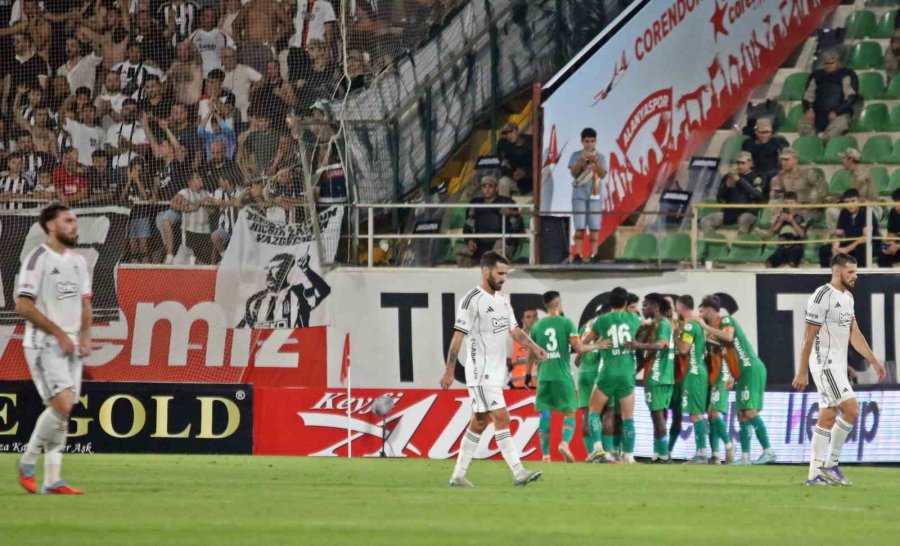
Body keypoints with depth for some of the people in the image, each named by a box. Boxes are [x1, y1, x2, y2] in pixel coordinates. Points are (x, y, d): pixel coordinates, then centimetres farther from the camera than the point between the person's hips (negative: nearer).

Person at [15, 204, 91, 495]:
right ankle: (28, 461, -2)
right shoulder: (38, 258, -10)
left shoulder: (78, 261, 13)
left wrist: (84, 335, 3)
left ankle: (52, 480, 7)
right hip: (44, 345, -7)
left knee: (62, 411, 5)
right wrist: (60, 333, -15)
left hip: (71, 345, 7)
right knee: (62, 405, -19)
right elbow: (23, 306, -15)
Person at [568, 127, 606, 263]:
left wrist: (596, 162, -16)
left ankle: (593, 254, -3)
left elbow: (602, 175, -1)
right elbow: (573, 173, -3)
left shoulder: (600, 157, 8)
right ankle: (578, 254, -5)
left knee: (595, 226, -4)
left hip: (595, 195, 1)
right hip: (579, 195, -1)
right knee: (580, 226, -5)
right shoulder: (576, 155, 7)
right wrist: (581, 161, -17)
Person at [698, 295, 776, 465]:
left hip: (752, 369, -10)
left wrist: (706, 327, -18)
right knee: (742, 416, 5)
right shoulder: (716, 329, 20)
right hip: (743, 374, 10)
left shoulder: (726, 321, -6)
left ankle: (768, 451, -18)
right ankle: (745, 456, 4)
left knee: (750, 411, -17)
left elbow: (728, 336, -27)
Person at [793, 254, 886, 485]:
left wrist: (874, 361, 14)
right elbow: (809, 336, -14)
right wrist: (802, 371, -15)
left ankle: (815, 474, 10)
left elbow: (854, 334, 19)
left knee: (827, 418, 8)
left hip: (838, 365, 9)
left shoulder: (847, 297, 13)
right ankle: (831, 464, -6)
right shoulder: (822, 296, -14)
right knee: (851, 409, -15)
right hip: (825, 364, -9)